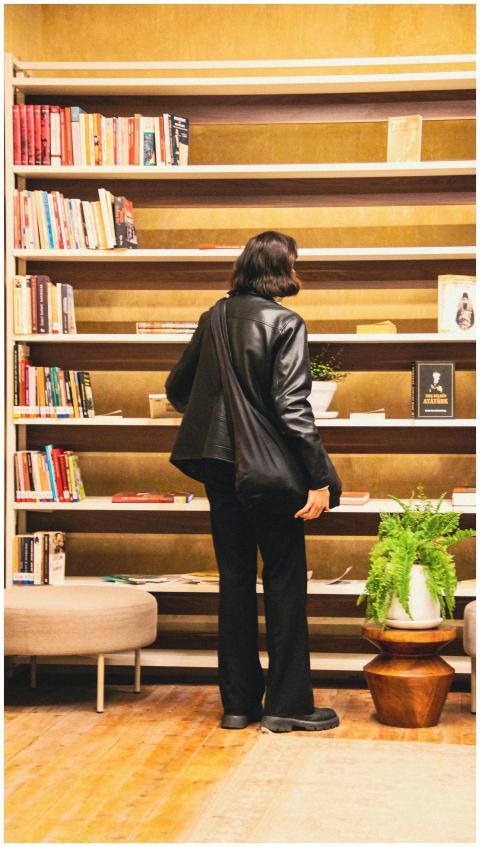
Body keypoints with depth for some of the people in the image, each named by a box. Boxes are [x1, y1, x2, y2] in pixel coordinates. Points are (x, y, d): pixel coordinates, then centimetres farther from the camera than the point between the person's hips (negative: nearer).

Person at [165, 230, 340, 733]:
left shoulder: (213, 319, 7)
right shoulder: (285, 323, -11)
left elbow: (177, 390, 16)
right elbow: (292, 406, -18)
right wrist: (318, 479, -16)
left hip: (218, 465, 6)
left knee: (235, 578, 11)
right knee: (284, 579, 3)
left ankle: (238, 701, 15)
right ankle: (287, 705, 6)